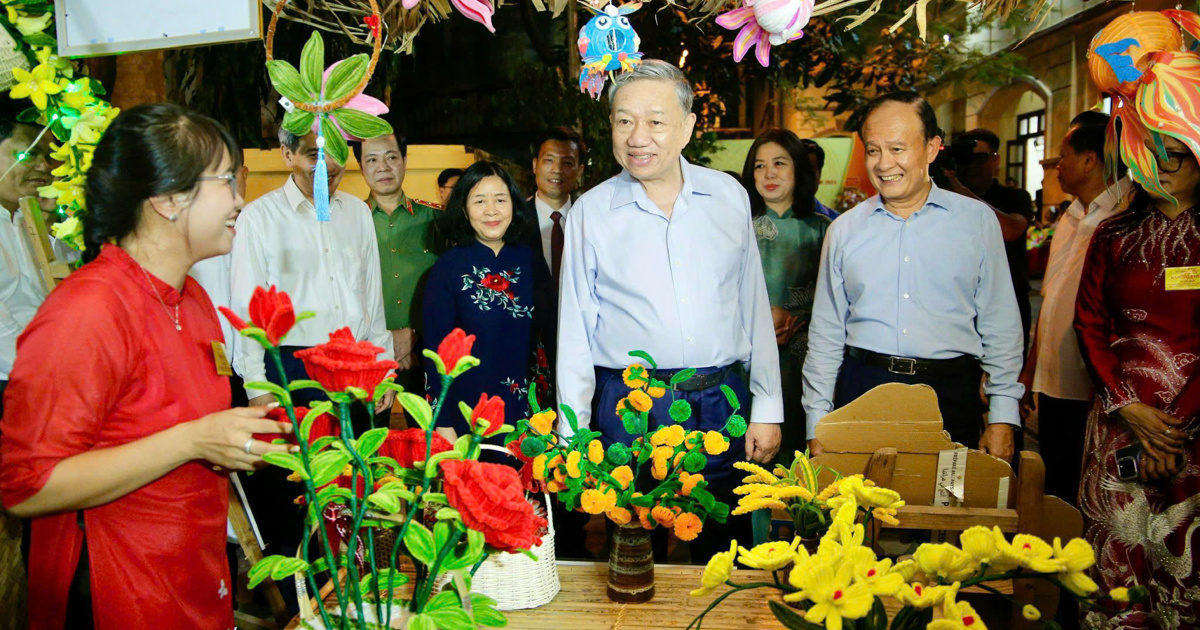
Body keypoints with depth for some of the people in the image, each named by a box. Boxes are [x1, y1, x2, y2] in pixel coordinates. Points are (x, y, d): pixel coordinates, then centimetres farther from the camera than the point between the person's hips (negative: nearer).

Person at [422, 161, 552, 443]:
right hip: (468, 413, -3)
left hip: (528, 410, 3)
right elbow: (436, 347, -6)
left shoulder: (531, 260, 4)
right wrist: (443, 424, -9)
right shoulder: (449, 267, -6)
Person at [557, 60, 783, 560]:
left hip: (722, 404, 2)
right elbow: (575, 331, 2)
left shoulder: (729, 197, 4)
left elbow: (754, 307, 8)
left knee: (725, 553, 13)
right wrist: (573, 437, 0)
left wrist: (768, 408, 6)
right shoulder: (591, 212, 0)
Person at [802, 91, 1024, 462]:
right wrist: (817, 424, 6)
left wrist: (1002, 417, -1)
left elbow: (1000, 327, 5)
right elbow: (825, 334, 10)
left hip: (950, 394, -1)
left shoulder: (978, 220, 4)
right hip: (861, 390, 1)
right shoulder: (844, 230, 7)